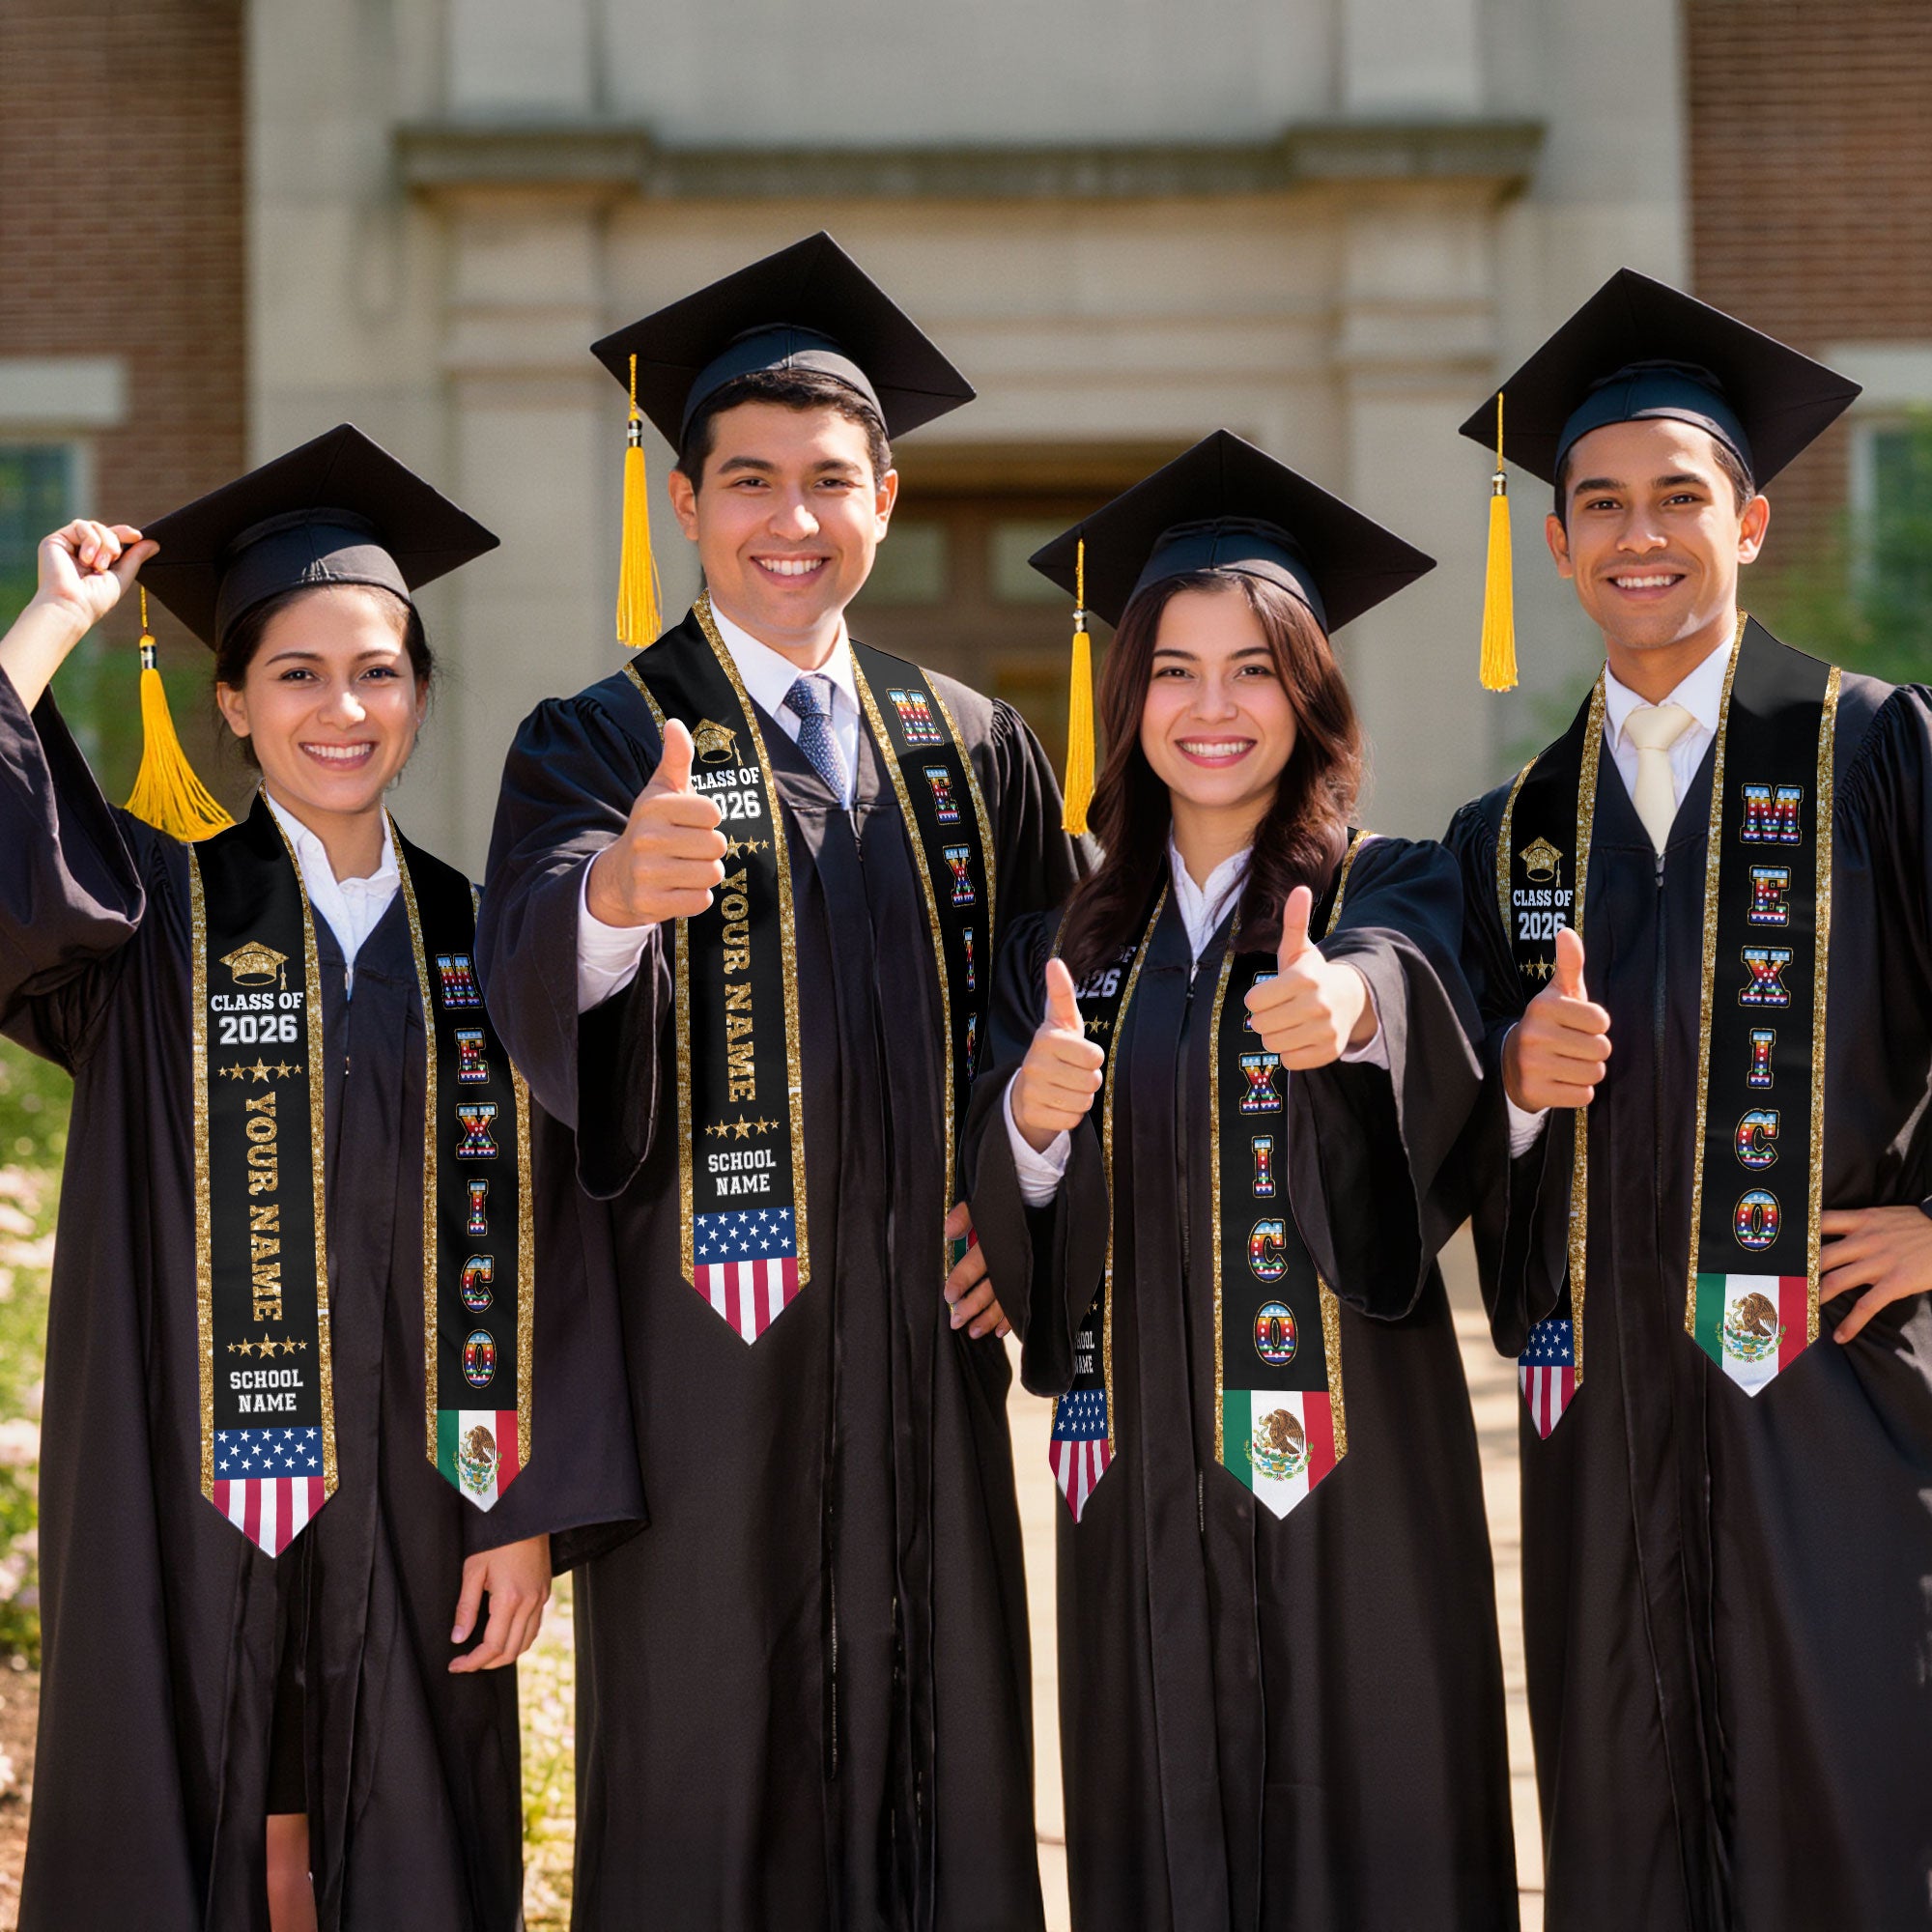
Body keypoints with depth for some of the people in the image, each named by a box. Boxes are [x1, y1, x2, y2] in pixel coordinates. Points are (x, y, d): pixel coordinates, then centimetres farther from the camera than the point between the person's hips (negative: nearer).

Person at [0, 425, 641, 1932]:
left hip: (412, 1513, 2)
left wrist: (527, 1512, -2)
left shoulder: (476, 943, 6)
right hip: (189, 1508, -2)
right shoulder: (156, 914, 1)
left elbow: (532, 1250, 4)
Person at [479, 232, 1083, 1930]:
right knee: (708, 1785, 0)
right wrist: (615, 893, -42)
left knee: (939, 1764, 7)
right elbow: (534, 975, -20)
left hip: (923, 1343, 4)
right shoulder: (599, 745, -1)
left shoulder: (975, 754, 12)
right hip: (707, 1345, -3)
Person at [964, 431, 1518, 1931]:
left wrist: (1350, 1004, -46)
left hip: (1349, 1463, -3)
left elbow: (1411, 982, -24)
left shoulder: (1392, 894, 1)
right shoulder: (1069, 947, 10)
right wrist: (1030, 1123, -17)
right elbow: (1010, 1240, 5)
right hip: (1143, 1473, 3)